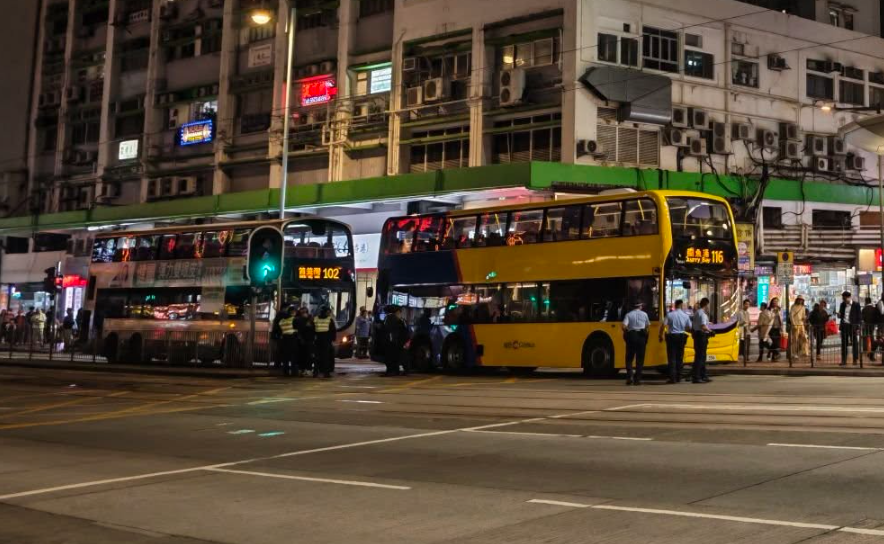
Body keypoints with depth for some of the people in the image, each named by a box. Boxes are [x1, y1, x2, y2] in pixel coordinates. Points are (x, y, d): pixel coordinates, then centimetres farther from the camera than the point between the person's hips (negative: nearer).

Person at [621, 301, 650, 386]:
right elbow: (648, 325, 15)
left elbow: (624, 326, -10)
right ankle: (637, 379, 4)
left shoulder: (629, 314, 1)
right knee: (640, 359, 6)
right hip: (641, 336, 0)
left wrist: (626, 332, 9)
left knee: (629, 358, 9)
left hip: (631, 335, 0)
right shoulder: (644, 314, 4)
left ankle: (629, 377, -6)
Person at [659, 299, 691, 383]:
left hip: (671, 336, -2)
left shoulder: (670, 315, -5)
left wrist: (660, 336, 2)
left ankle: (672, 378, -8)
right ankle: (678, 377, 16)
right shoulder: (686, 315, 1)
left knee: (672, 358, -2)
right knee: (680, 358, 12)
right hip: (681, 337, 2)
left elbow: (663, 326, -10)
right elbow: (689, 329, 3)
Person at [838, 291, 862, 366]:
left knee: (855, 343, 1)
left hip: (853, 326, -4)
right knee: (844, 344, 5)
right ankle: (844, 360, 8)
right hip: (844, 326, 4)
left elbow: (859, 317, -4)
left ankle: (856, 360, 7)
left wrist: (858, 327, -10)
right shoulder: (842, 305, 10)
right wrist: (839, 315, -8)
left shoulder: (856, 305, -5)